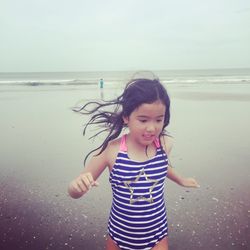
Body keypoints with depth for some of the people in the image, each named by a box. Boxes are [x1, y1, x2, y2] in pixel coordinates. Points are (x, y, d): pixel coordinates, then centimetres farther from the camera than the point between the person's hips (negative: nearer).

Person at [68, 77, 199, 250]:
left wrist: (181, 180, 28)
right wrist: (78, 185, -33)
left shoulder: (165, 144, -13)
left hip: (156, 236, 1)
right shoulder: (111, 150, -21)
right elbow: (74, 193, -11)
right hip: (119, 234, -1)